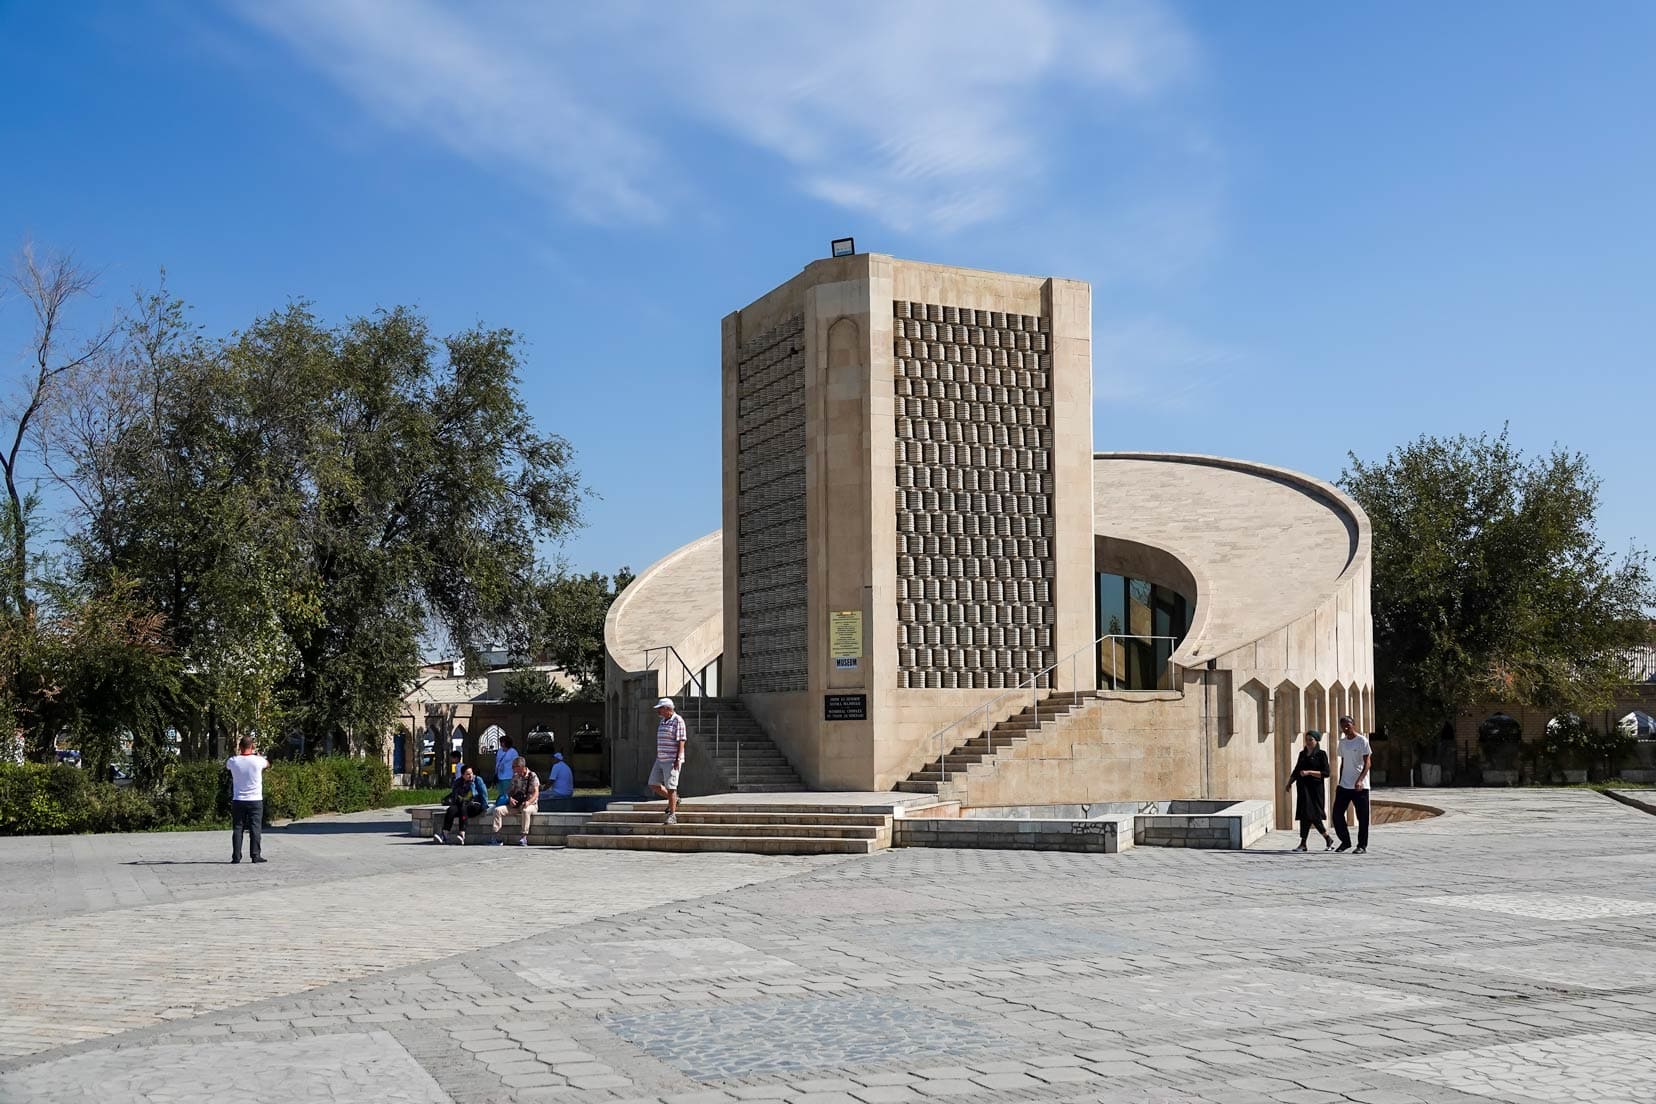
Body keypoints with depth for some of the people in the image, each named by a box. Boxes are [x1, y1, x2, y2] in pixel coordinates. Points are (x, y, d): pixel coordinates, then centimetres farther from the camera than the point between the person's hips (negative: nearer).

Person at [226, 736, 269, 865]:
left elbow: (226, 763, 21)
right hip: (255, 800, -1)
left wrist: (236, 753, 33)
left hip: (238, 801, 1)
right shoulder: (258, 760, -9)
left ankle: (236, 856, 4)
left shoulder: (233, 761, -6)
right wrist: (257, 753, 33)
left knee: (237, 829, 6)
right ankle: (256, 855, -1)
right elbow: (267, 763, 17)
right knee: (255, 828, 2)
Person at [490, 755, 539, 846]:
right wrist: (510, 798, -8)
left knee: (525, 811, -41)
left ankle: (524, 838, -38)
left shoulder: (532, 776, -6)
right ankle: (497, 838, -19)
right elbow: (510, 790, 15)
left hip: (530, 804, -6)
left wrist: (528, 802, -32)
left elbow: (536, 793, -14)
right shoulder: (515, 776, 11)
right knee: (498, 810, -15)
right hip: (516, 804, 6)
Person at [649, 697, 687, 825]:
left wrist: (678, 759, -21)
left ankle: (672, 816, -4)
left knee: (670, 787, -9)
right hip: (661, 760, 9)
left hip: (672, 761, -9)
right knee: (654, 785, 6)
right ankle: (674, 800, 24)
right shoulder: (663, 721, 15)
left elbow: (681, 741, -15)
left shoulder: (677, 721, -11)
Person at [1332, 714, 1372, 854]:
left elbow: (1367, 763, -12)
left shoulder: (1362, 741, -7)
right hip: (1344, 785, 6)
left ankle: (1362, 846, 7)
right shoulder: (1342, 742, 12)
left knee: (1362, 817, -1)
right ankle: (1345, 841, 16)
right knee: (1337, 814, 2)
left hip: (1360, 786, -6)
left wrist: (1360, 780, -24)